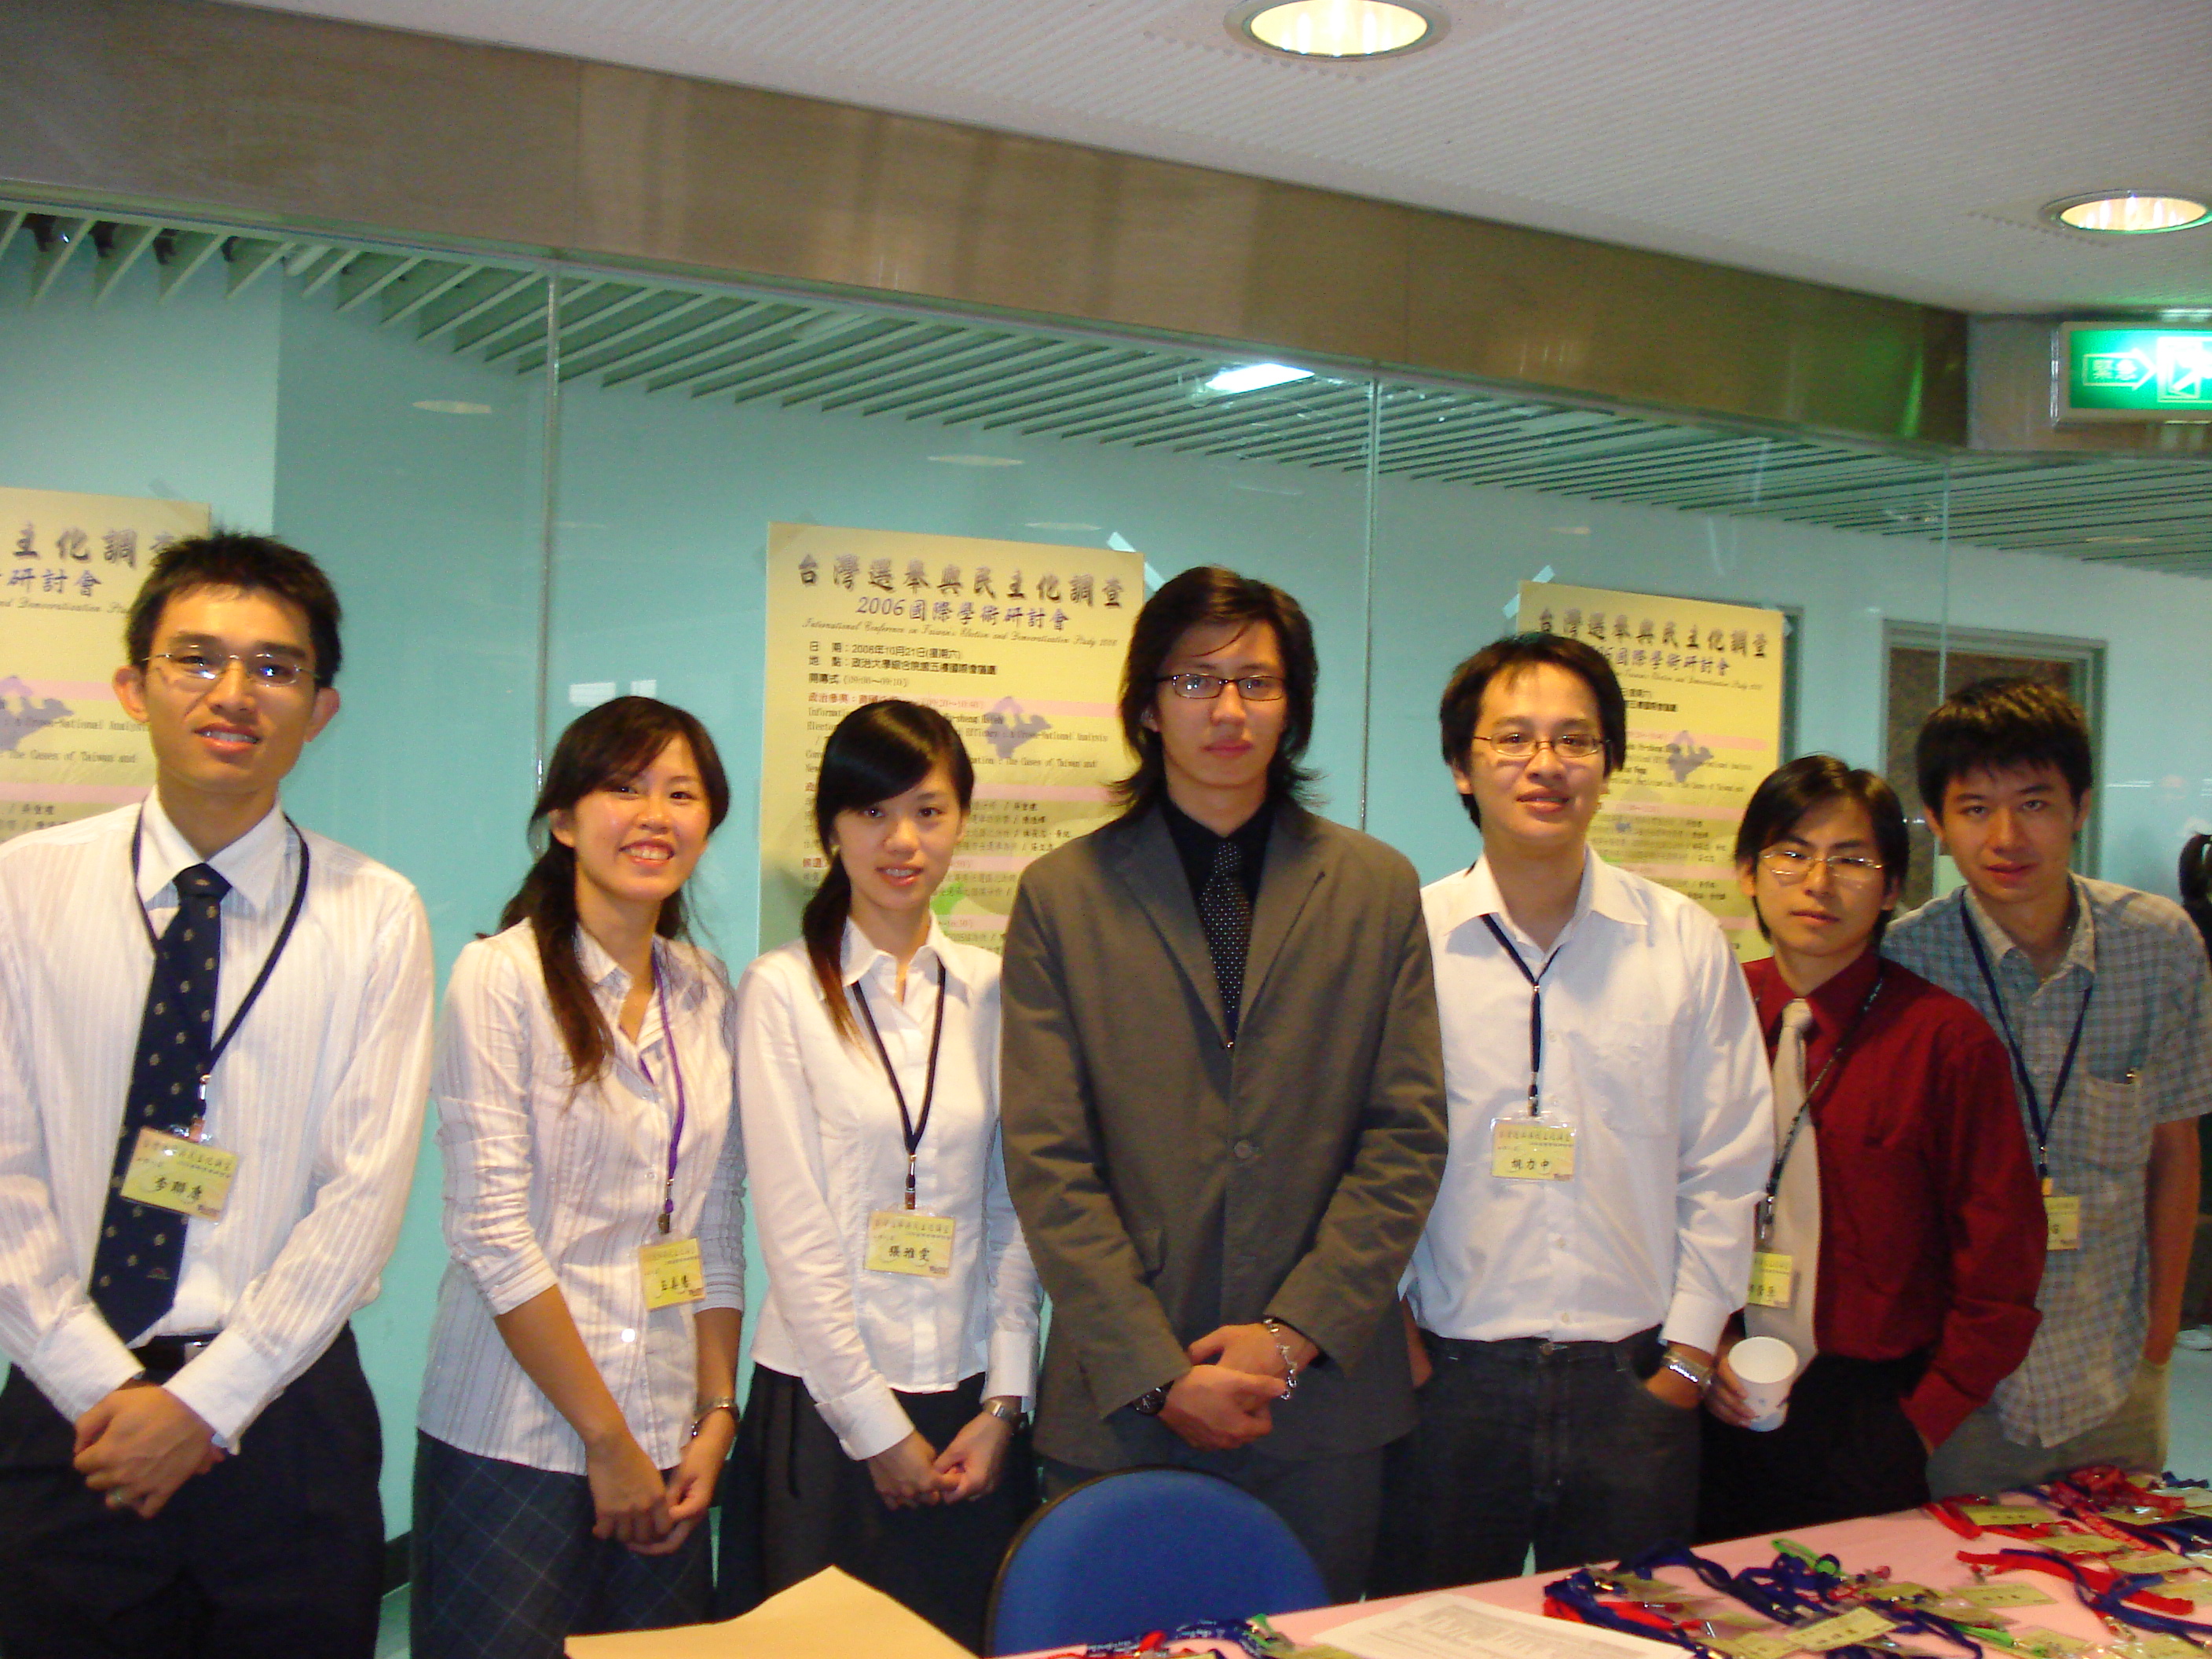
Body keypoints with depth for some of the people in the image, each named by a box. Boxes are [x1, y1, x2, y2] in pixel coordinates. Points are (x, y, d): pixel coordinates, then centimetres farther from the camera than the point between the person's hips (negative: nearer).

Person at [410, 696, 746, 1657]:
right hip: (518, 1444, -5)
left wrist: (717, 1416, 2)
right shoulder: (502, 977, -8)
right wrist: (608, 1440, -11)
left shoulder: (705, 992, 8)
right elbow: (493, 1232, -13)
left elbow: (717, 1226, 10)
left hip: (670, 1444, 5)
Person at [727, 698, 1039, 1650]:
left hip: (970, 1399, 3)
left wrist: (1004, 1401, -2)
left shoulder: (988, 990, 5)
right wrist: (878, 1425, -7)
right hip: (825, 1398, -3)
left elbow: (1015, 1206, 5)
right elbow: (792, 1226, -7)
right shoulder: (782, 990, -4)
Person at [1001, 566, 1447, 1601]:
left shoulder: (1376, 888, 6)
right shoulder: (1062, 895, 2)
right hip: (1118, 1409, -1)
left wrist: (1293, 1333, -8)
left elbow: (1408, 1135, 2)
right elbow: (1048, 1163, -3)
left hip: (1325, 1399, 1)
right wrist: (1160, 1373, -10)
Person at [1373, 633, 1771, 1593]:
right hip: (1449, 1379, -1)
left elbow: (1725, 1170, 7)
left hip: (1634, 1381, 1)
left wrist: (1687, 1357, 3)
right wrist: (1395, 1336, 0)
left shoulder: (1687, 945, 5)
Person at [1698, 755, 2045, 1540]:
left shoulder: (1948, 1040, -7)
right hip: (1725, 1418, 3)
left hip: (1871, 1423, -2)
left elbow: (2001, 1269, -5)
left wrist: (1920, 1423, -7)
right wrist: (1704, 1344, -2)